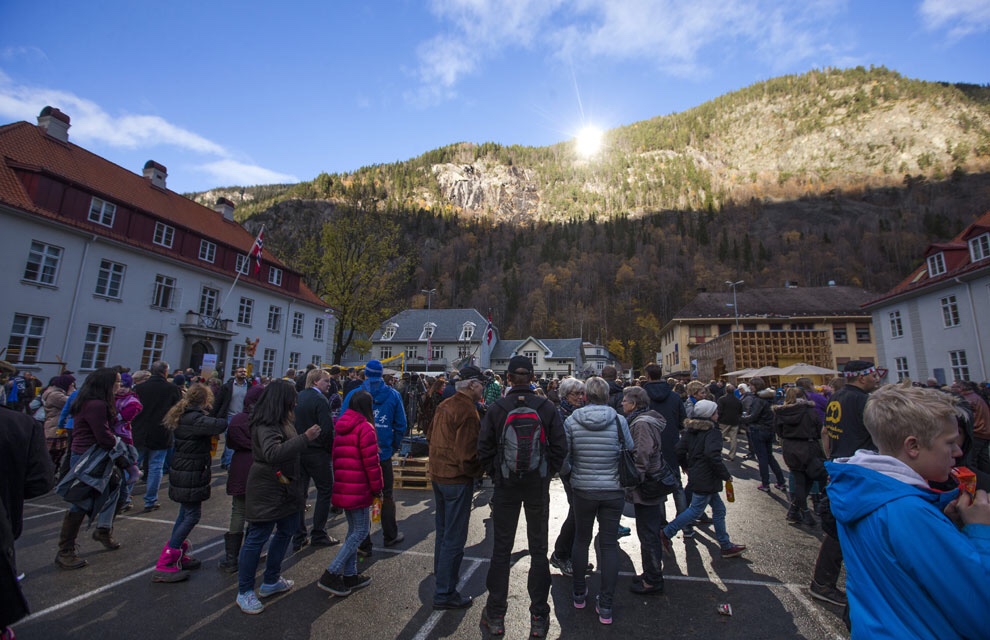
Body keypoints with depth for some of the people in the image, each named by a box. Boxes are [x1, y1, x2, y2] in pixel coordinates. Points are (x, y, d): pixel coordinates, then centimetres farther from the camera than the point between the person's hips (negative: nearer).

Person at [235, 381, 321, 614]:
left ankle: (271, 581, 35)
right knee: (257, 538, 3)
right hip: (267, 491, -10)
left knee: (286, 531, 19)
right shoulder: (266, 425, -23)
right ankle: (244, 592, 20)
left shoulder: (280, 421, 8)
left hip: (284, 488, 10)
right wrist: (305, 438, -39)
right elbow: (273, 453, -39)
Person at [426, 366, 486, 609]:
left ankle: (442, 573, 44)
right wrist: (478, 472, -7)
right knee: (455, 537, 5)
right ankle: (444, 593, 16)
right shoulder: (468, 412, -23)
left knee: (443, 530, 25)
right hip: (457, 478, -9)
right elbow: (467, 453, -23)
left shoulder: (444, 405, 4)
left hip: (438, 473, 9)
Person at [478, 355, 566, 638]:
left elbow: (484, 449, -7)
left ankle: (495, 616, 27)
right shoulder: (548, 408, -10)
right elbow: (560, 447, -8)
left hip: (505, 486, 0)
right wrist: (547, 473, 5)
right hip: (538, 486, 0)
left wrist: (495, 474, 7)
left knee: (501, 549, 14)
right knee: (538, 550, 15)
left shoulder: (496, 409, -10)